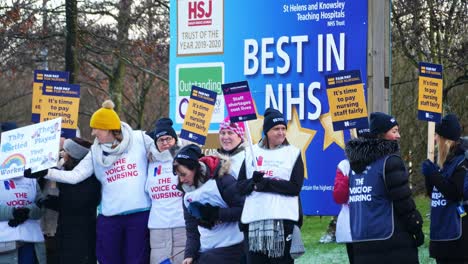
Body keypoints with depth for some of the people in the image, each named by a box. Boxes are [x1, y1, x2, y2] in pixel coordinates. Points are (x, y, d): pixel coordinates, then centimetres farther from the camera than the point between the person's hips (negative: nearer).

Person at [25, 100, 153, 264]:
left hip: (139, 214, -3)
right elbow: (74, 176, 1)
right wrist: (44, 172, -7)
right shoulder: (95, 152, 9)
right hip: (109, 217, 3)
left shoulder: (139, 139, 1)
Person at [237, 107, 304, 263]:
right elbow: (240, 185, 8)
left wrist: (266, 183, -13)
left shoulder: (293, 153, 5)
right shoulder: (253, 152, 12)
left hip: (283, 218, -2)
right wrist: (253, 182, -14)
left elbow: (295, 187, -6)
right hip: (255, 218, 2)